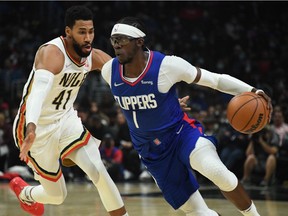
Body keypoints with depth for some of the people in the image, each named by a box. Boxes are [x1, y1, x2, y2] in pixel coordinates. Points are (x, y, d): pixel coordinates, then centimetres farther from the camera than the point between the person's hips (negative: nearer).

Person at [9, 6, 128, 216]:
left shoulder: (94, 57, -6)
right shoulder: (52, 53, -28)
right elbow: (40, 88, -45)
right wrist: (31, 127, -62)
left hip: (67, 119, 5)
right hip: (39, 128, -5)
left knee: (98, 172, -18)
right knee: (57, 195, 6)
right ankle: (25, 193, 41)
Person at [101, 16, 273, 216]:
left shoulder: (167, 65, -20)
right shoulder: (109, 72, -9)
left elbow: (215, 79, -13)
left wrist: (251, 91, -26)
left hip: (182, 134, -4)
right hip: (153, 153, 4)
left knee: (216, 171, -35)